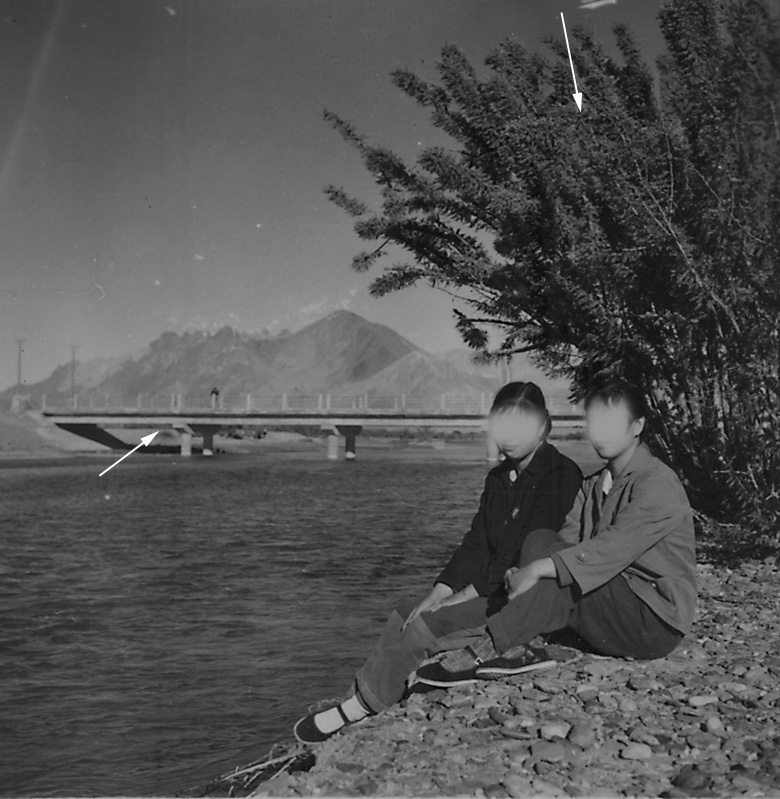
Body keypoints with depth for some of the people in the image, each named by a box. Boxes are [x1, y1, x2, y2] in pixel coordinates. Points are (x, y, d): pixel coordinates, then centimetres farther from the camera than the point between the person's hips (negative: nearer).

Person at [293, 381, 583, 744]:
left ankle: (362, 705, -6)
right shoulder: (499, 477, 15)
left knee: (421, 628, -18)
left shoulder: (561, 475, -12)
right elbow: (477, 542, 10)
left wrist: (473, 591, -16)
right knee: (404, 616, -3)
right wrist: (440, 591, -4)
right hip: (493, 592, 9)